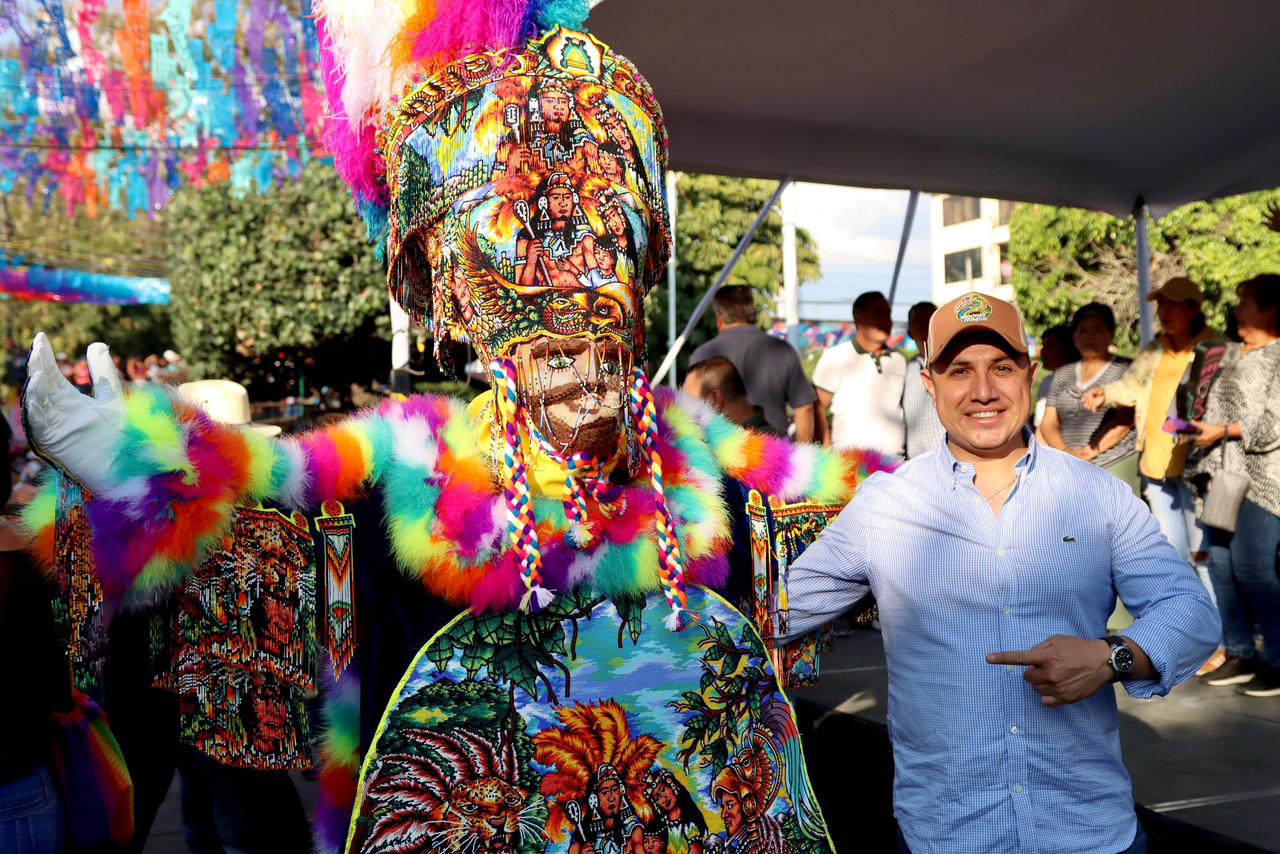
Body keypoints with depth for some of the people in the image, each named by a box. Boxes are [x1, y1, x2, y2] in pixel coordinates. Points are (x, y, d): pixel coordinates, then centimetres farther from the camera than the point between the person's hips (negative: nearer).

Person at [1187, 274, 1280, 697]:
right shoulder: (1231, 354, 17)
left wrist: (1223, 432, -12)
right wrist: (1201, 430, 9)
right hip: (1225, 472, 8)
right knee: (1220, 563, 6)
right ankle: (1240, 655, 16)